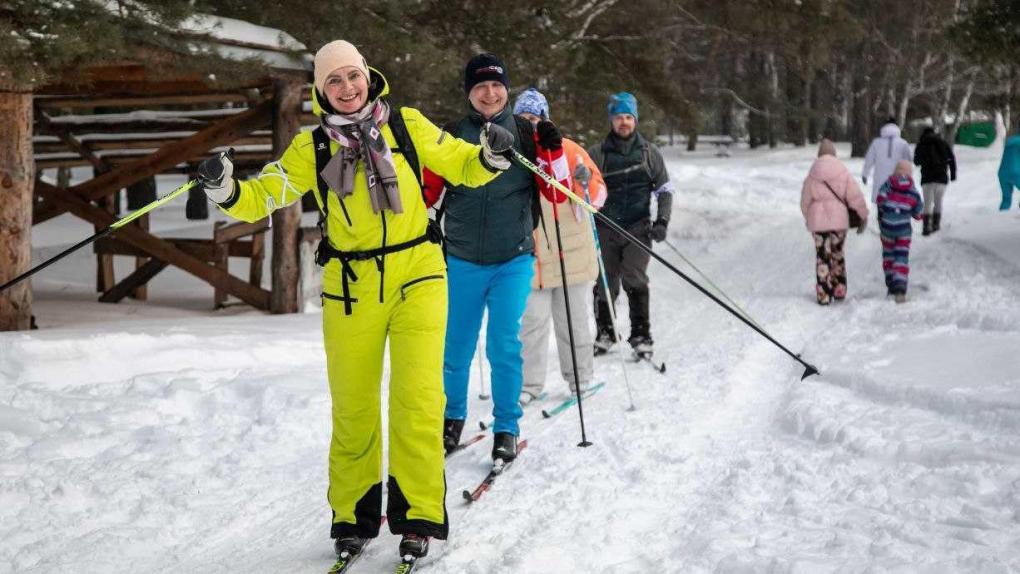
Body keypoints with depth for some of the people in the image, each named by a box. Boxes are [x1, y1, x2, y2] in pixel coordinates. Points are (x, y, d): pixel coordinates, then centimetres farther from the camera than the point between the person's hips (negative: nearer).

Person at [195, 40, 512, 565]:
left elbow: (461, 165, 8)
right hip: (350, 287, 1)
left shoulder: (407, 125, 2)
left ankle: (418, 516, 6)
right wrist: (227, 191, -21)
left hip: (416, 277, -1)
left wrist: (490, 158, -13)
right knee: (352, 408, 8)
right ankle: (353, 516, 23)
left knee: (417, 401, -6)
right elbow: (263, 196, -1)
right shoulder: (313, 148, 2)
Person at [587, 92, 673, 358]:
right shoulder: (597, 154, 4)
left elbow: (664, 189, 11)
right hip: (605, 228, 1)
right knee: (605, 284, 3)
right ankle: (605, 333, 23)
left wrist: (662, 221, -1)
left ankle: (641, 336, -7)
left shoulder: (649, 152, 7)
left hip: (638, 227, -1)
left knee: (634, 279, -15)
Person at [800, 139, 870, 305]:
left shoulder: (812, 175, -2)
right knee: (837, 254, 18)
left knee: (822, 257, 4)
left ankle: (824, 295, 2)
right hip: (839, 220, 1)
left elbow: (805, 200, 6)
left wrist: (807, 217, 23)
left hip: (818, 221, -1)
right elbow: (855, 196, -3)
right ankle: (839, 290, 21)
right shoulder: (843, 172, -3)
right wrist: (863, 215, 7)